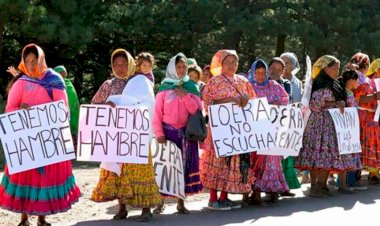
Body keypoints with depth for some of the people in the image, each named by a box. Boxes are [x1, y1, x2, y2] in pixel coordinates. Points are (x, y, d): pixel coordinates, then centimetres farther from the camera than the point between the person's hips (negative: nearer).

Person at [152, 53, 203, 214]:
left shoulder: (192, 87, 10)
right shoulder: (164, 87, 3)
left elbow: (197, 110, 1)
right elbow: (157, 113, -1)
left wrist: (185, 96, -10)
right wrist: (159, 133, -10)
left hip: (186, 133, 2)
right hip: (168, 131, -2)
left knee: (184, 165, 2)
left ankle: (181, 202, 9)